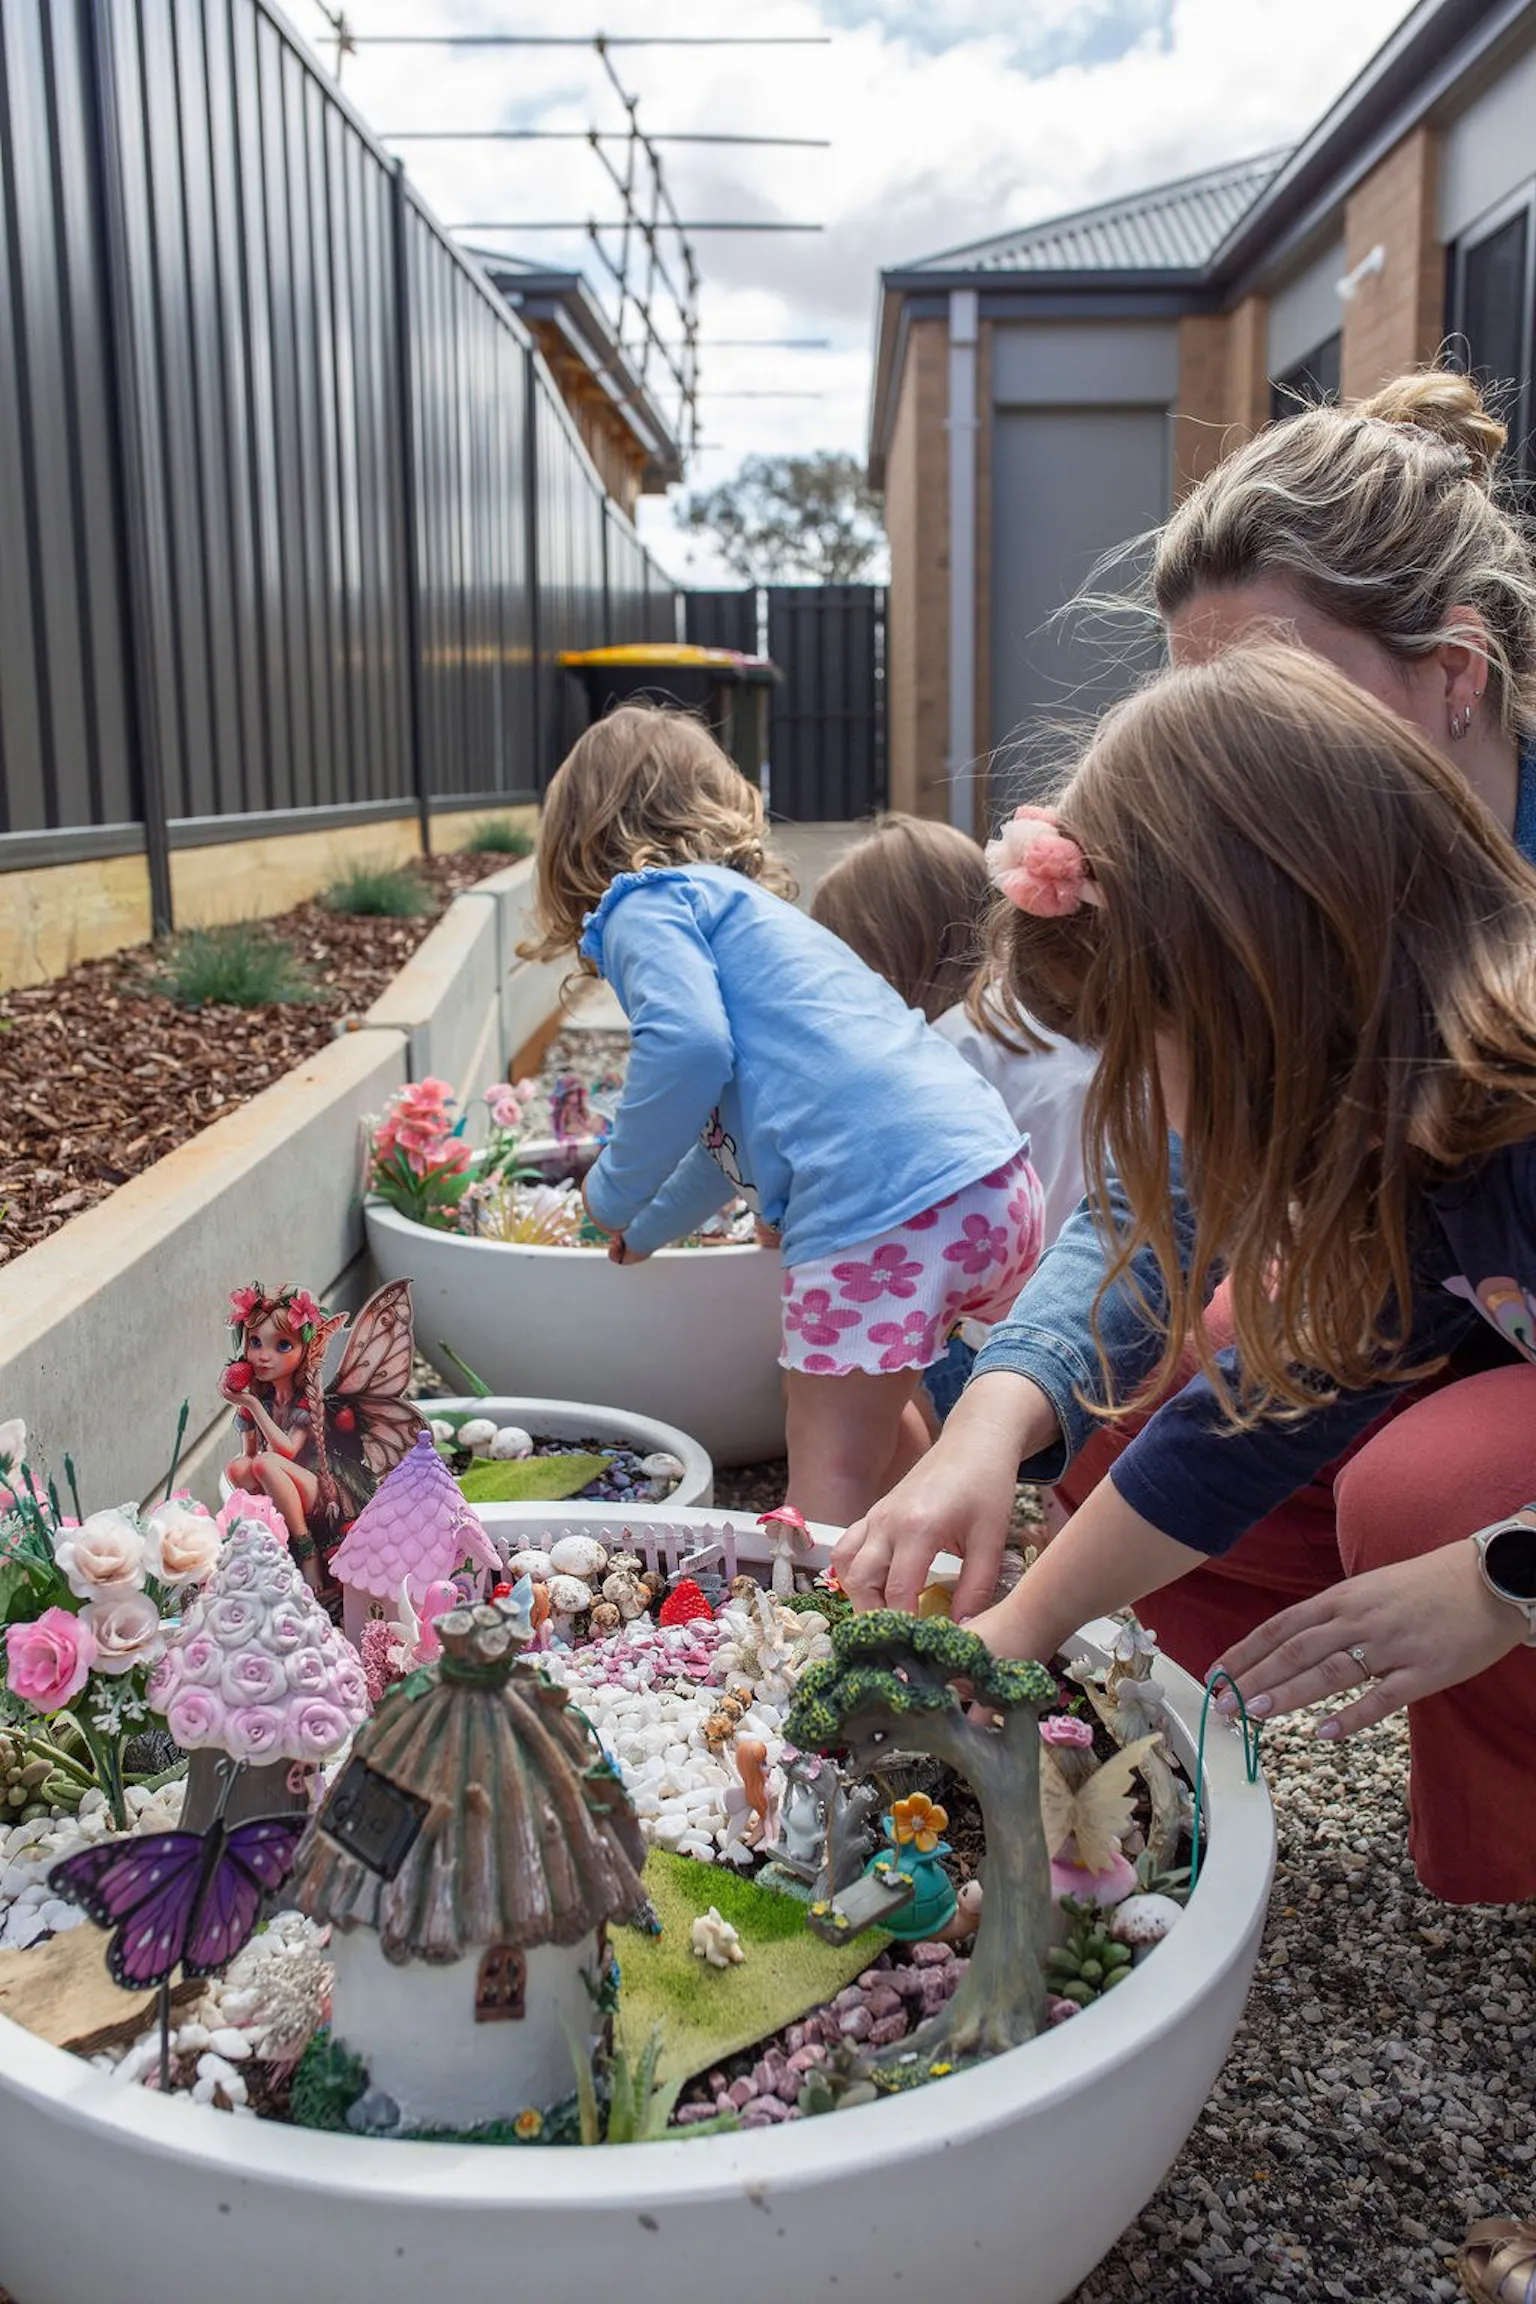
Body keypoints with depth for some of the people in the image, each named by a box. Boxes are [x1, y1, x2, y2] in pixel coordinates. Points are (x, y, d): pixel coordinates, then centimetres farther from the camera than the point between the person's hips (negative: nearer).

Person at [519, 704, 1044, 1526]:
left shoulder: (644, 905, 5)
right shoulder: (744, 903, 32)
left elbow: (689, 1048, -16)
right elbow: (738, 1120, 44)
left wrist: (616, 1192, 0)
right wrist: (650, 1227, 58)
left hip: (880, 1206, -9)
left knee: (830, 1469, 0)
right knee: (868, 1408, 29)